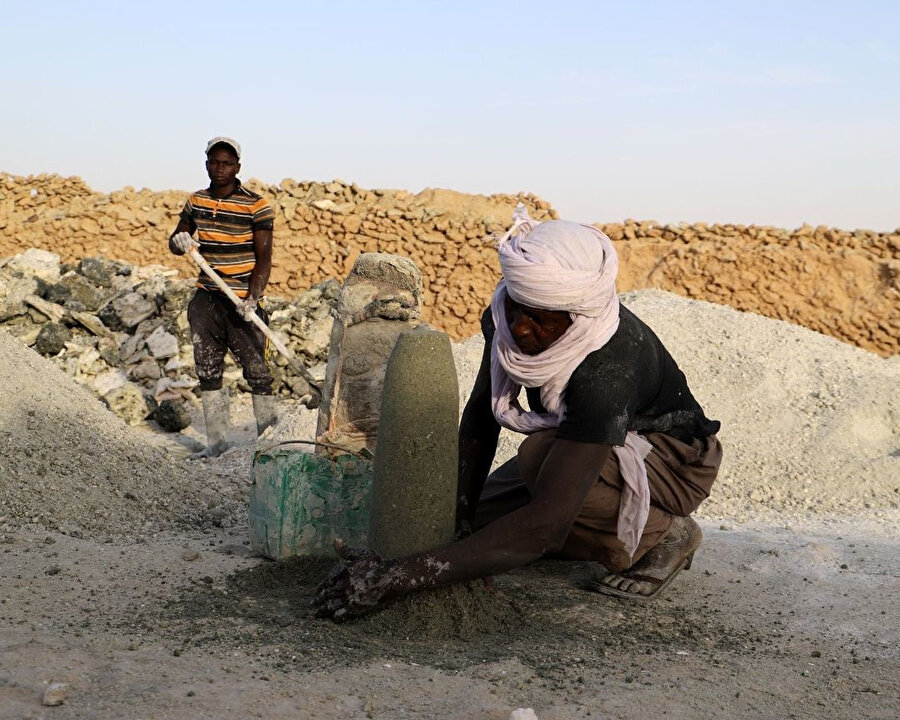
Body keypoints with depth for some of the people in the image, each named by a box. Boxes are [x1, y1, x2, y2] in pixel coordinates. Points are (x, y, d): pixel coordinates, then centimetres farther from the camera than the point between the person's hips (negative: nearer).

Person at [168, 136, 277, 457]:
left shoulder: (257, 206, -8)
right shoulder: (196, 202, 8)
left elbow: (264, 257, -11)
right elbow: (174, 241, 16)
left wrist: (253, 298, -24)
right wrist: (179, 242, -9)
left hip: (242, 301, -5)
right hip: (206, 298, 5)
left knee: (255, 369, -2)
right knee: (208, 369, 6)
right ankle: (216, 439, 14)